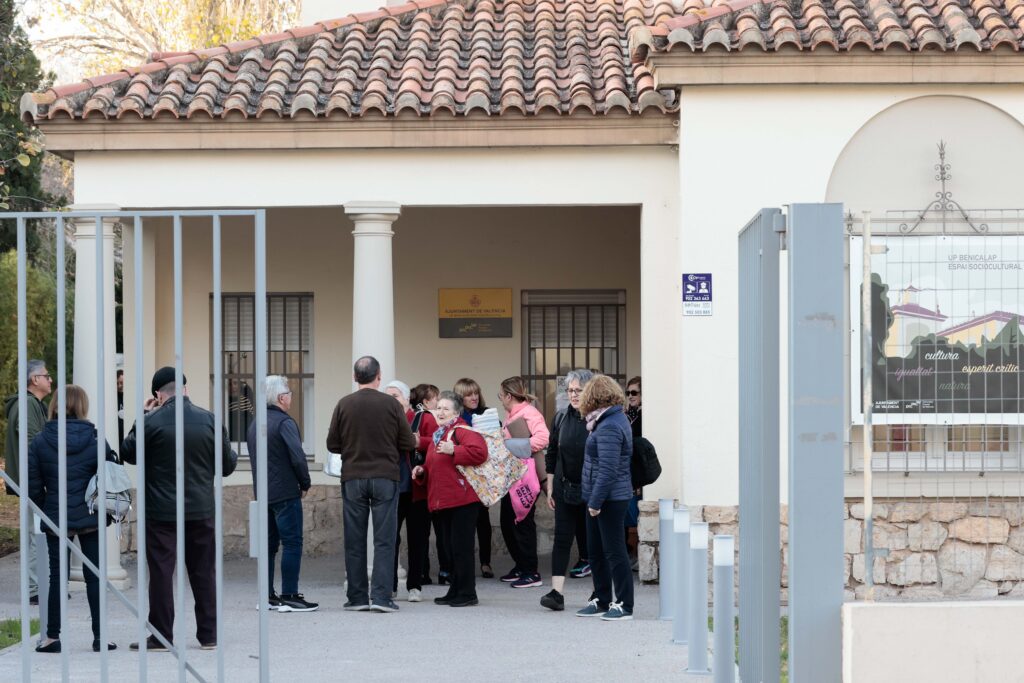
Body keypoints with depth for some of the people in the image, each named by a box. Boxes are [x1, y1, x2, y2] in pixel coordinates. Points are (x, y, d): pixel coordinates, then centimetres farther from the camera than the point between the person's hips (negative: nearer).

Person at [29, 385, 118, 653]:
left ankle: (52, 636, 9)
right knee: (94, 576, 7)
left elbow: (34, 485, -3)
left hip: (56, 518, 0)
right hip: (91, 517, 0)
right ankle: (99, 636, 7)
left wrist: (44, 510, 11)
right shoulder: (95, 439, -4)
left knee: (57, 576, 7)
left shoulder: (40, 441, -4)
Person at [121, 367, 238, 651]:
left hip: (161, 511, -3)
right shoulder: (209, 420, -2)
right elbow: (228, 464, 4)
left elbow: (128, 453, 5)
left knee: (161, 572, 3)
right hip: (202, 510, 3)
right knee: (204, 572, 10)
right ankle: (208, 634, 14)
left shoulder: (151, 422, -11)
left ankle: (161, 636, 5)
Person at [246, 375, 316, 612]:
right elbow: (298, 457, -18)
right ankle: (289, 596, -8)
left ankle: (267, 596, 13)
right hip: (285, 493, -8)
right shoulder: (284, 423, -12)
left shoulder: (254, 425, 14)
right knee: (292, 543, -5)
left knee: (269, 544, 12)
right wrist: (305, 484, -4)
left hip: (262, 492, 8)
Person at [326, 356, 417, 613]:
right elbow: (409, 443, -1)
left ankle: (357, 597, 8)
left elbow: (332, 444, 2)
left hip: (353, 478, 2)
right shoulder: (391, 404, -4)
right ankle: (381, 596, -5)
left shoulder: (344, 405, -1)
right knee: (384, 539, 1)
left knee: (354, 541, 7)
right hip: (385, 476, -2)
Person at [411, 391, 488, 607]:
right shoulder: (437, 436, 20)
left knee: (461, 547, -7)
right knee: (451, 547, 12)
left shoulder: (462, 431, -8)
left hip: (462, 499, -9)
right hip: (441, 500, 9)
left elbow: (480, 452, -24)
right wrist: (422, 471, 12)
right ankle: (455, 592, 18)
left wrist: (453, 450, -25)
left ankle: (467, 593, -2)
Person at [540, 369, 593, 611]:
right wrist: (550, 488, 9)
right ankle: (557, 592, -8)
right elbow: (552, 455, 12)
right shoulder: (560, 419, 6)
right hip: (565, 489, 3)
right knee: (562, 538, -4)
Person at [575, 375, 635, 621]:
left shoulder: (608, 427, -19)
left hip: (609, 498, -10)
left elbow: (608, 470, -23)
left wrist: (595, 501, -20)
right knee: (597, 551, 16)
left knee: (614, 551, -3)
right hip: (599, 497, 10)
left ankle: (624, 606, 2)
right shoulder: (617, 418, 13)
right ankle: (601, 601, 25)